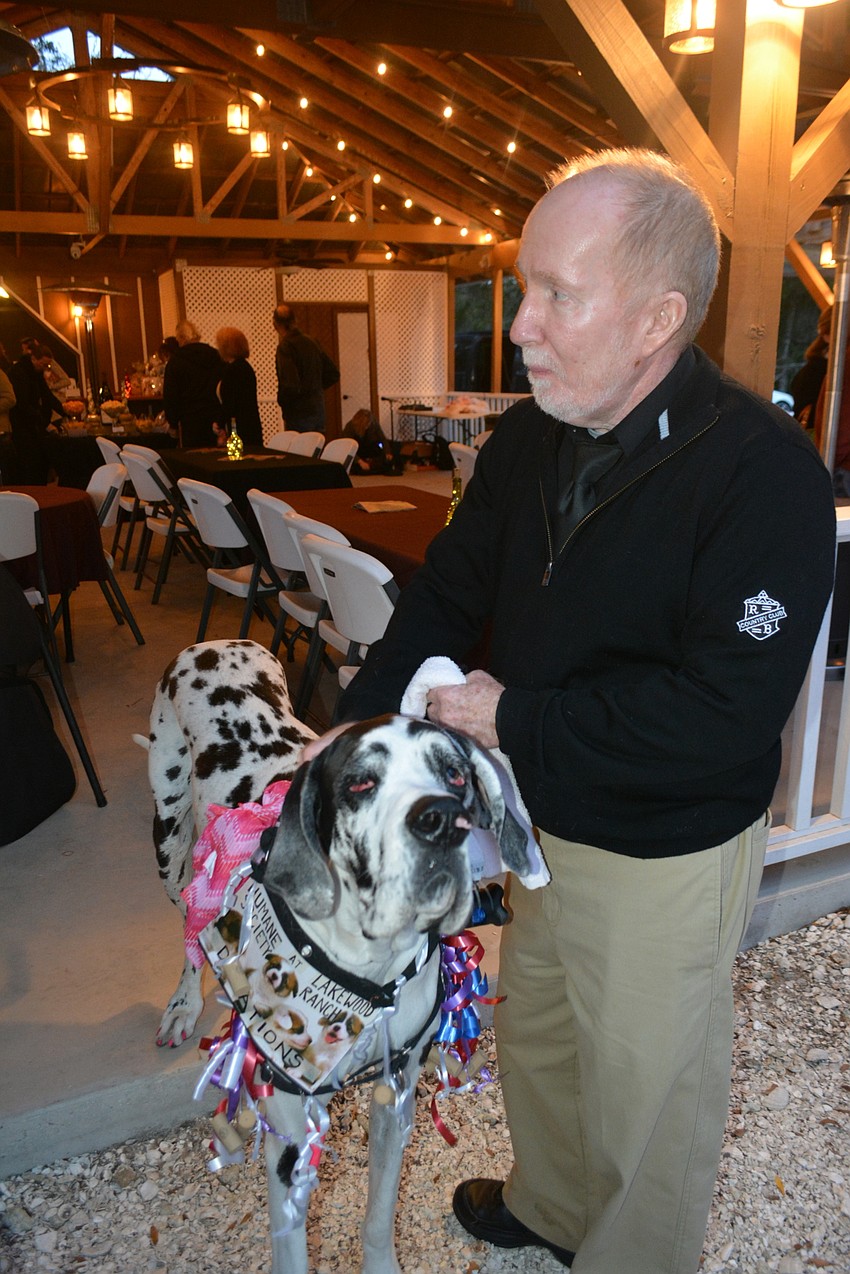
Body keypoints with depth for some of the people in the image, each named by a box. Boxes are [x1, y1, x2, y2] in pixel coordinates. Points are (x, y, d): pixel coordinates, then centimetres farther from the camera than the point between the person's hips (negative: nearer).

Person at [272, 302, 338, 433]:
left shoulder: (285, 347, -15)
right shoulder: (312, 342, 7)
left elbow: (290, 385, -23)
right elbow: (333, 374, 14)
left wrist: (281, 400, -4)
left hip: (299, 414, -7)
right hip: (318, 410, 7)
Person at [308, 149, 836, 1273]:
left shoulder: (763, 470, -25)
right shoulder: (530, 439, -3)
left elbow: (725, 714, -31)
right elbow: (449, 592, 5)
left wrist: (516, 718, -23)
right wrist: (350, 727, -2)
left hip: (665, 856, -7)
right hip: (544, 819, 8)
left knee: (645, 1097, 16)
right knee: (534, 1034, 28)